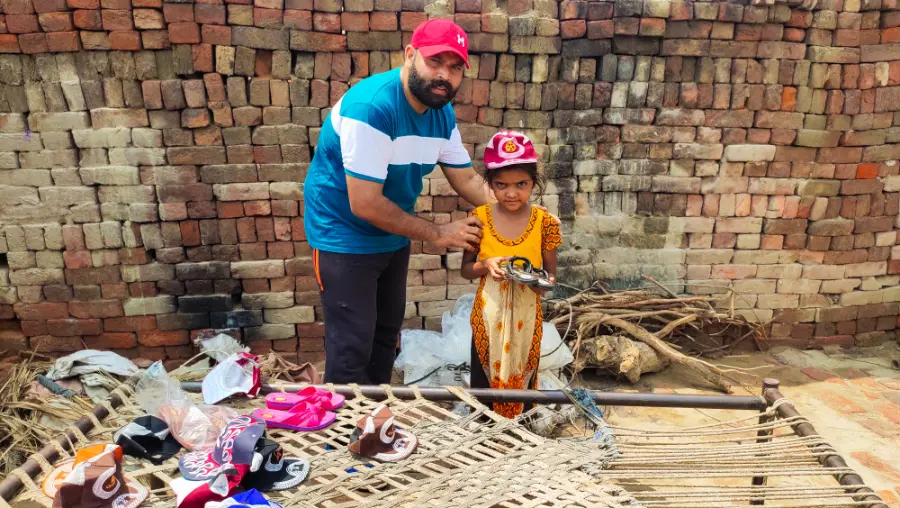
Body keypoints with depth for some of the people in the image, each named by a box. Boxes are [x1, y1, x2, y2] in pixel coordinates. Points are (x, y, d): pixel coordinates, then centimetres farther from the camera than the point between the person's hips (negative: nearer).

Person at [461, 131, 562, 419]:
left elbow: (551, 272, 1)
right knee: (484, 384, 11)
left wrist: (544, 282, -22)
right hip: (488, 316, 0)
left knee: (522, 382, 13)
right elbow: (466, 270, 2)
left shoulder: (544, 222, -7)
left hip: (526, 318, 0)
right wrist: (485, 265, -19)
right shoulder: (480, 218, -6)